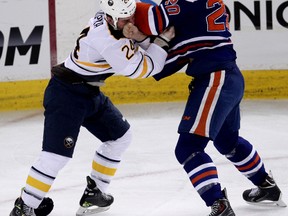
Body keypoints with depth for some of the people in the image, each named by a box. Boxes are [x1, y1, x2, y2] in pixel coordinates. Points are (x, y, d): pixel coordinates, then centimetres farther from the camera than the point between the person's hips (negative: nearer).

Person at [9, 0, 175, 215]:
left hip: (90, 92, 10)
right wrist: (162, 40, -14)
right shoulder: (107, 39, -29)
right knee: (58, 153, -16)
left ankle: (93, 192, 24)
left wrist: (139, 37, -11)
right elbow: (142, 69, -21)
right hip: (65, 93, -10)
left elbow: (139, 52, 8)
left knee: (120, 136, 16)